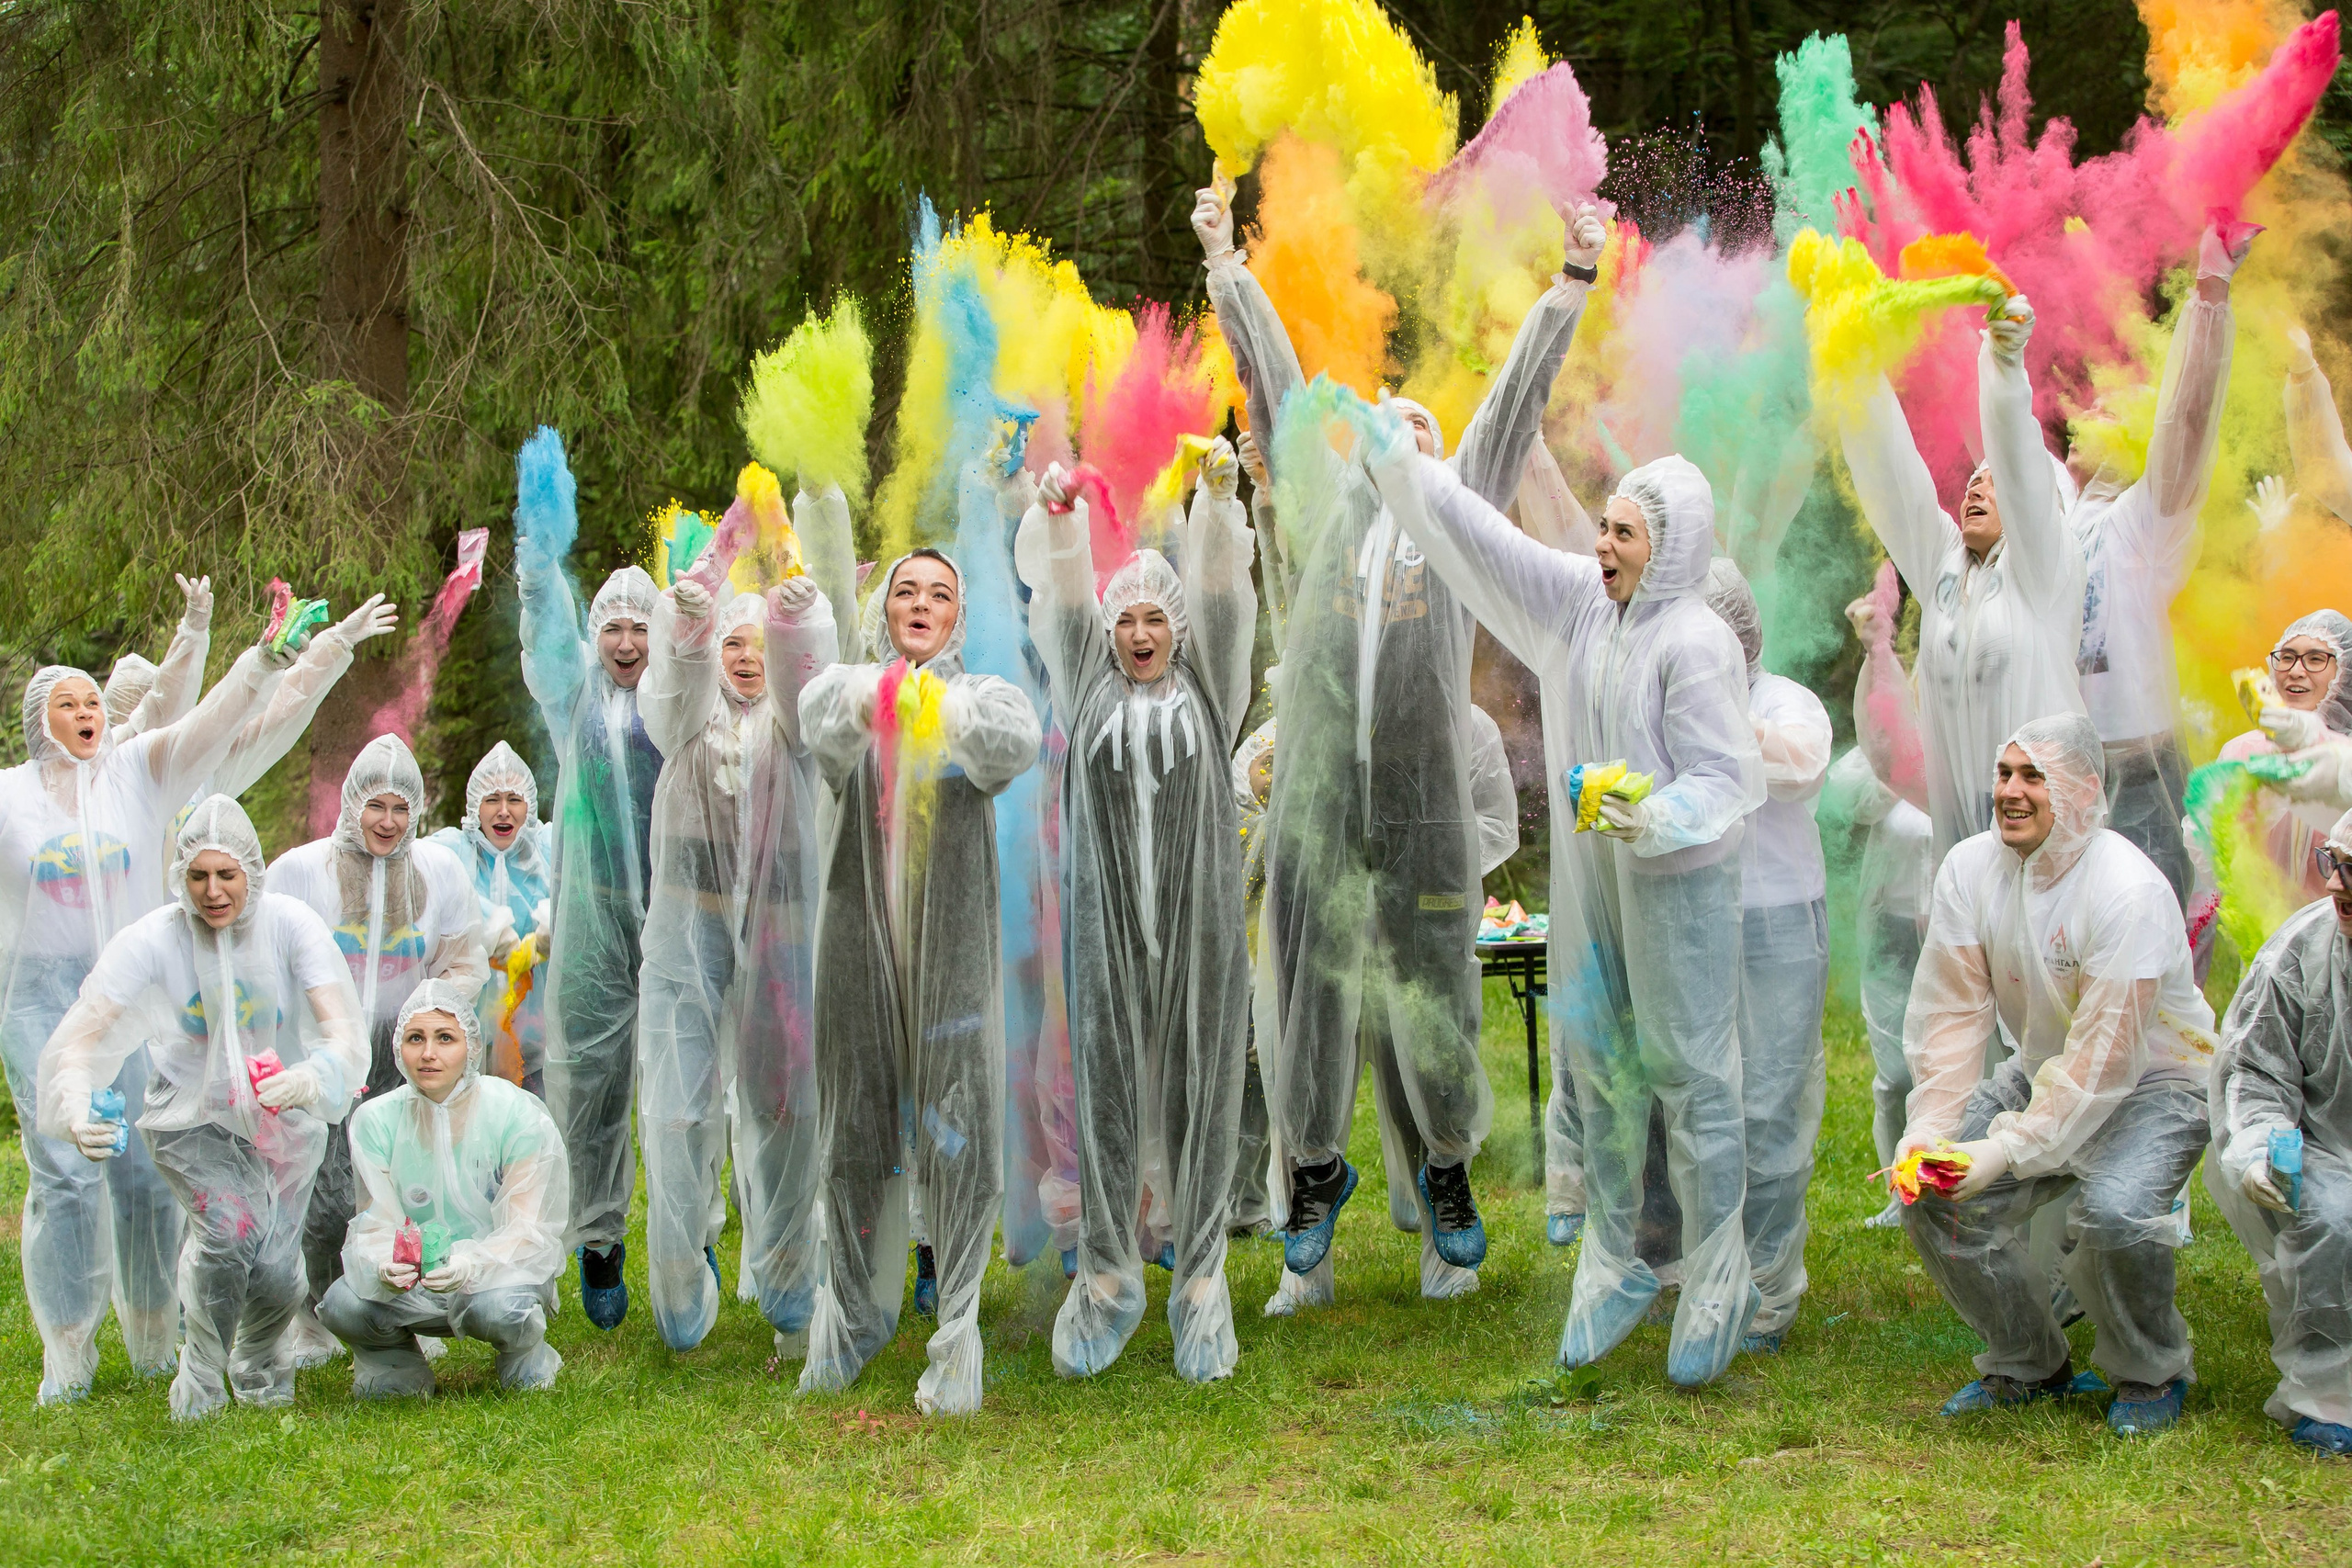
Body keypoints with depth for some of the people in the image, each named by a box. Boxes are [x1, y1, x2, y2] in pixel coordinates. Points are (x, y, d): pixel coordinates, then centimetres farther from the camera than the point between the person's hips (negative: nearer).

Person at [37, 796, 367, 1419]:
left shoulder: (289, 923, -20)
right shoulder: (151, 941, -20)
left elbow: (345, 1032, -27)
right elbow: (79, 1040, -26)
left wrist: (311, 1078, -50)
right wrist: (77, 1112, -47)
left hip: (283, 1118, 1)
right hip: (192, 1116, -1)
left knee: (276, 1274, -8)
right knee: (230, 1228, -25)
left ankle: (259, 1368, 28)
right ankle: (200, 1375, 2)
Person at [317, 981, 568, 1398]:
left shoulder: (518, 1115, -14)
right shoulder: (375, 1120, -6)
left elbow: (527, 1232, -17)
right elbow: (377, 1226, -8)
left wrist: (469, 1265, -38)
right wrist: (384, 1267, -34)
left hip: (502, 1271, -2)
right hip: (414, 1289, 2)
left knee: (497, 1309, -37)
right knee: (342, 1305, -28)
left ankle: (527, 1356, 1)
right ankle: (397, 1364, 7)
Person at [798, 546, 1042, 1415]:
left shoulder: (981, 695, 6)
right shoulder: (846, 688, 8)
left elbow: (1019, 742, -18)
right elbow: (818, 720, -17)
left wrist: (952, 710, -38)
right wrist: (867, 698, -39)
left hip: (953, 932, -1)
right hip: (860, 926, 1)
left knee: (957, 1126, -6)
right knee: (856, 1120, 8)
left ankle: (959, 1332, -2)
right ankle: (853, 1313, 24)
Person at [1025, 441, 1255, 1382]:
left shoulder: (1205, 689, 10)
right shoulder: (1090, 690, 13)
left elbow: (1220, 597, -2)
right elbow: (1069, 605, 0)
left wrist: (1220, 497, -16)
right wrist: (1061, 524, -17)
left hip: (1198, 920, -1)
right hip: (1108, 924, 1)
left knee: (1196, 1082, 0)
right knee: (1109, 1081, 0)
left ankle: (1197, 1262, 4)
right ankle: (1109, 1266, 6)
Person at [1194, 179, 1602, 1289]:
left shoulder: (1460, 505, 14)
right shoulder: (1325, 498, 15)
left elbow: (1519, 391, 14)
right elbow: (1272, 375, 16)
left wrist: (1573, 279, 13)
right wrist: (1224, 262, 18)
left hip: (1426, 794, -1)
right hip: (1318, 790, 1)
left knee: (1431, 985, 4)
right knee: (1315, 978, 4)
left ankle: (1448, 1168, 19)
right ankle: (1315, 1168, 18)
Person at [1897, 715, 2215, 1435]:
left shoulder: (2129, 889, -27)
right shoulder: (1971, 868, -8)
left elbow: (2103, 1056, -28)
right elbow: (1952, 1012, -7)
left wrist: (2011, 1149, -31)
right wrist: (1930, 1126, -20)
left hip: (2155, 1079, -6)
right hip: (2041, 1071, 6)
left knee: (2112, 1210, -32)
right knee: (1932, 1192, -12)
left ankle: (2152, 1375, -2)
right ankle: (2028, 1365, 11)